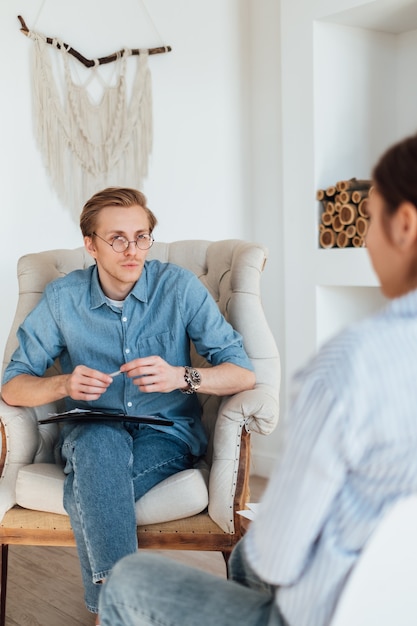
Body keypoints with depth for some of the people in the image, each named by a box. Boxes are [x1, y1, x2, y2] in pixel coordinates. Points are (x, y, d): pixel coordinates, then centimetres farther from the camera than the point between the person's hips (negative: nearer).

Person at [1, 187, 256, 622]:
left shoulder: (180, 287, -5)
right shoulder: (62, 298, -1)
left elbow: (243, 373, -10)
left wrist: (181, 377, -30)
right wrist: (64, 385, -23)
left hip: (167, 435, -1)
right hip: (91, 435, 2)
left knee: (84, 492, -32)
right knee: (100, 439, -36)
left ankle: (108, 606, -13)